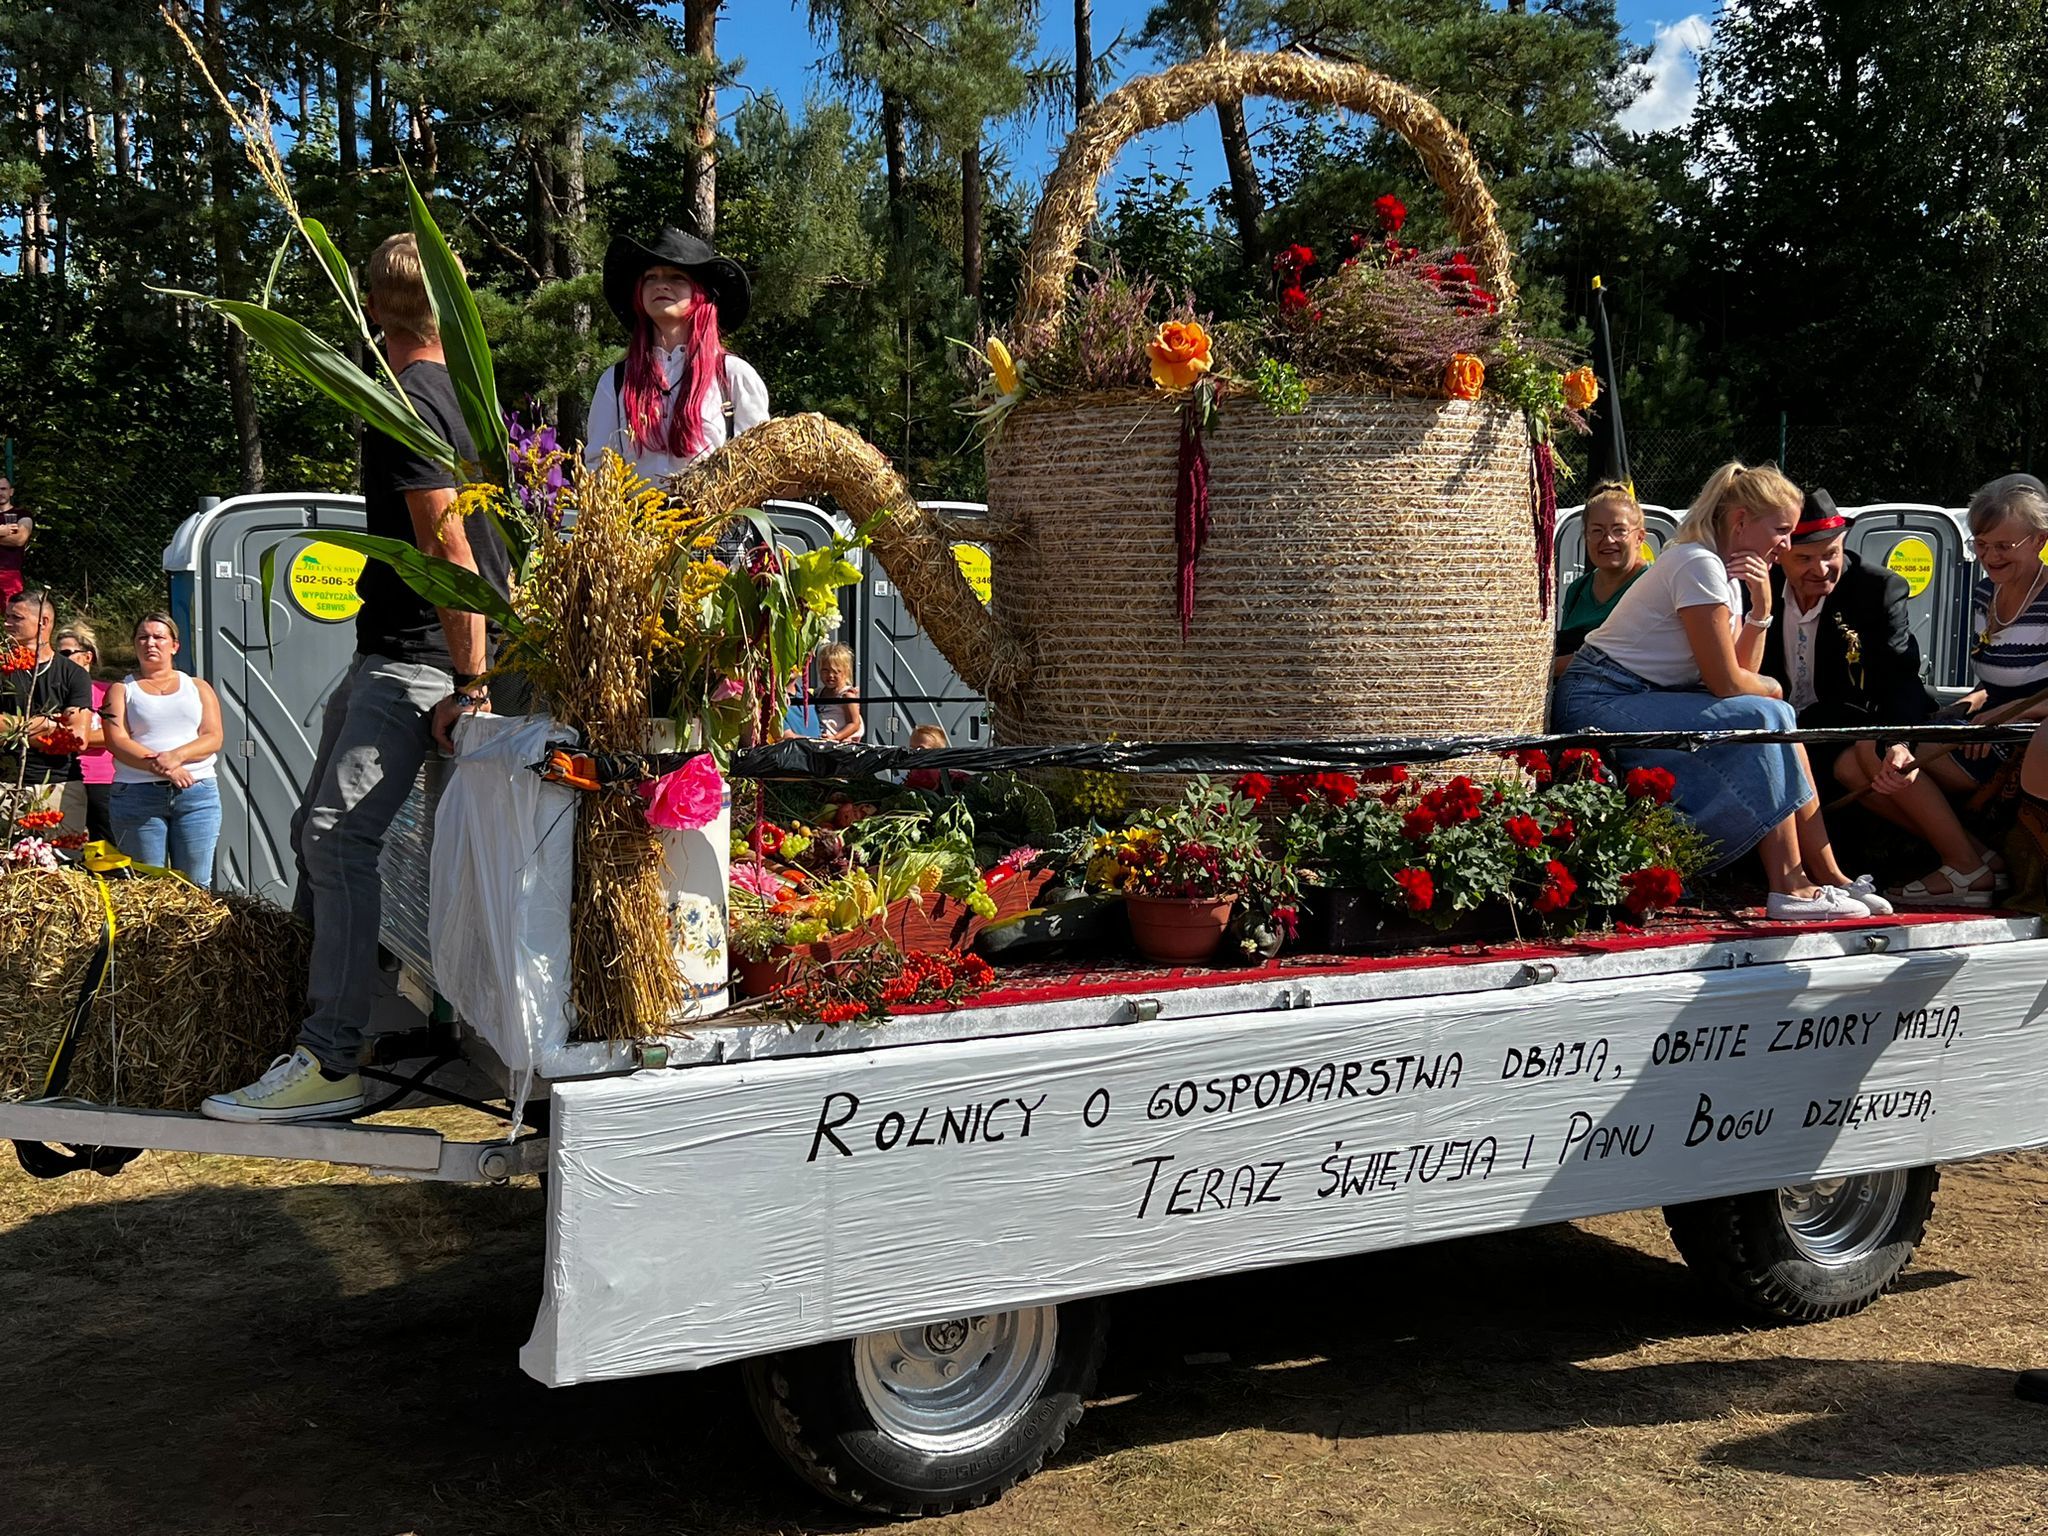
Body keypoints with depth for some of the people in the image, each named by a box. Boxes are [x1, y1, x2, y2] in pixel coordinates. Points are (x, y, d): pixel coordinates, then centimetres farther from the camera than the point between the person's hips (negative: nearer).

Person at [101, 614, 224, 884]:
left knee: (196, 884, -4)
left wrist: (177, 756, -14)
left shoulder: (198, 687, 17)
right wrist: (158, 766, -16)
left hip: (197, 793, 1)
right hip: (138, 796, -1)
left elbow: (214, 738, 5)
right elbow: (116, 741, -2)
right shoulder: (121, 690, 13)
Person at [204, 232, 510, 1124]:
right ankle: (308, 1005, 26)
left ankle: (329, 1065, -21)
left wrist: (471, 684, -20)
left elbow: (449, 549, -21)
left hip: (418, 662, -11)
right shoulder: (458, 393, 17)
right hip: (387, 656, 11)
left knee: (338, 838, -19)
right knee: (318, 832, 16)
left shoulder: (406, 402, -14)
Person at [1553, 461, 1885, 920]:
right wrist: (1773, 690, 3)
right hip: (1598, 706, -10)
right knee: (1763, 719, -20)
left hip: (1643, 702, 10)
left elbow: (1743, 674, 6)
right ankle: (1789, 887, -16)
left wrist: (1761, 606, -3)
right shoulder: (1699, 564, -16)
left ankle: (1826, 876, 3)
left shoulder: (1728, 572, 14)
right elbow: (1727, 683, -17)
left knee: (1777, 718, 3)